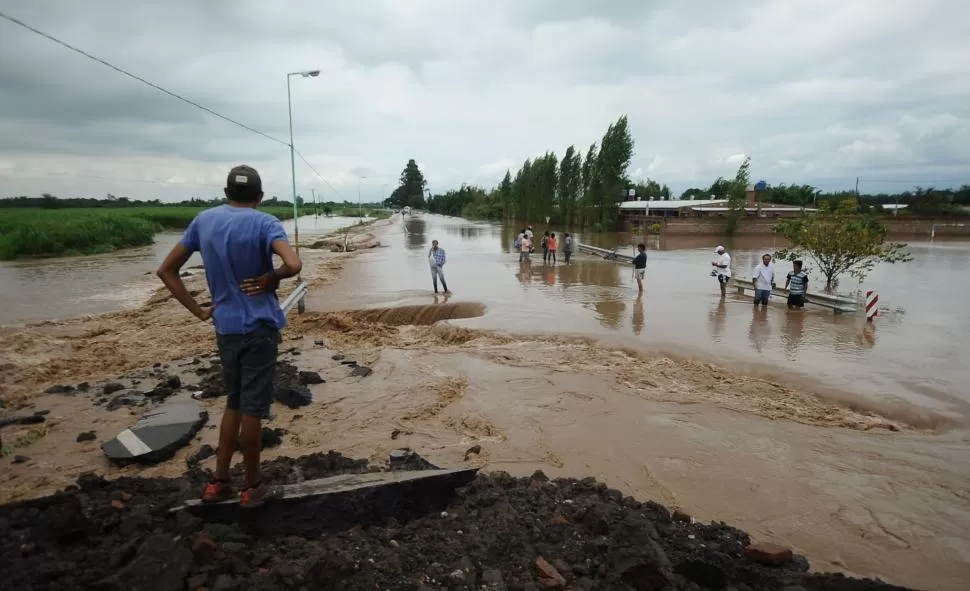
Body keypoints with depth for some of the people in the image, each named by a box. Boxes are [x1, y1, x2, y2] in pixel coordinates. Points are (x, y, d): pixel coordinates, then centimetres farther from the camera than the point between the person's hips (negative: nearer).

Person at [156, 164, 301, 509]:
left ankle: (218, 483, 27)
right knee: (252, 409, 3)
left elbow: (166, 271, 9)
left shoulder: (203, 221, 7)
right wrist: (270, 279, -9)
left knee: (234, 404, 20)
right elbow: (294, 265, -28)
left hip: (225, 329, 5)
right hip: (259, 328, -5)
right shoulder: (264, 223, -10)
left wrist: (199, 311, 6)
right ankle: (253, 488, 18)